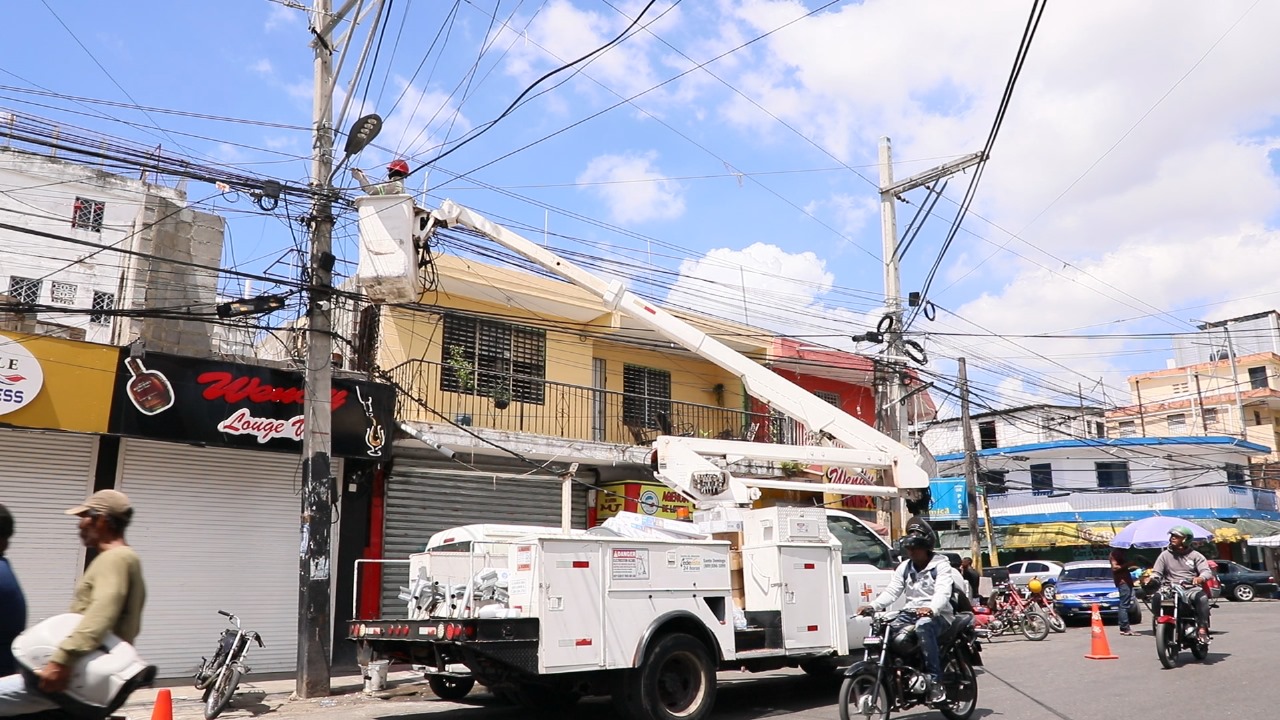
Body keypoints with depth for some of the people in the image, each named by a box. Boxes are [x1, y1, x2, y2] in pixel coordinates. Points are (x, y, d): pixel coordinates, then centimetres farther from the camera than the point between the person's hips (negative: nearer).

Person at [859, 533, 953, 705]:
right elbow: (891, 591, 5)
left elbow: (943, 593, -18)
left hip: (937, 615, -5)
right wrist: (872, 606, -13)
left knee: (923, 626, -39)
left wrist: (930, 609, -40)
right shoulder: (905, 567, 15)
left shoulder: (940, 565, -2)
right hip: (910, 613, 6)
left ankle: (936, 681, -36)